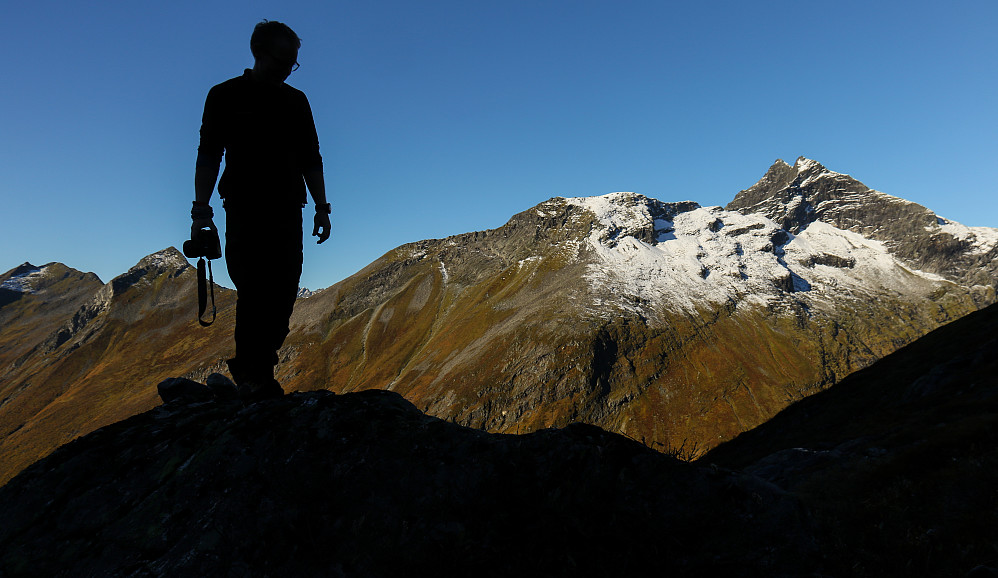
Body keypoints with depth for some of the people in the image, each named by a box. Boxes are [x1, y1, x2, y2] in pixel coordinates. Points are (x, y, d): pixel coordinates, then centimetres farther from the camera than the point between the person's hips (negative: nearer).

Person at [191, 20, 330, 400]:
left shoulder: (296, 102, 15)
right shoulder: (225, 96, 5)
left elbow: (311, 161, 16)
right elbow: (208, 157, 2)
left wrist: (322, 208, 8)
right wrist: (201, 210, -7)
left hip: (287, 213, 3)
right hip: (244, 212, -3)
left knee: (283, 297, 1)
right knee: (254, 295, -8)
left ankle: (253, 369, 14)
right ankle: (252, 374, 4)